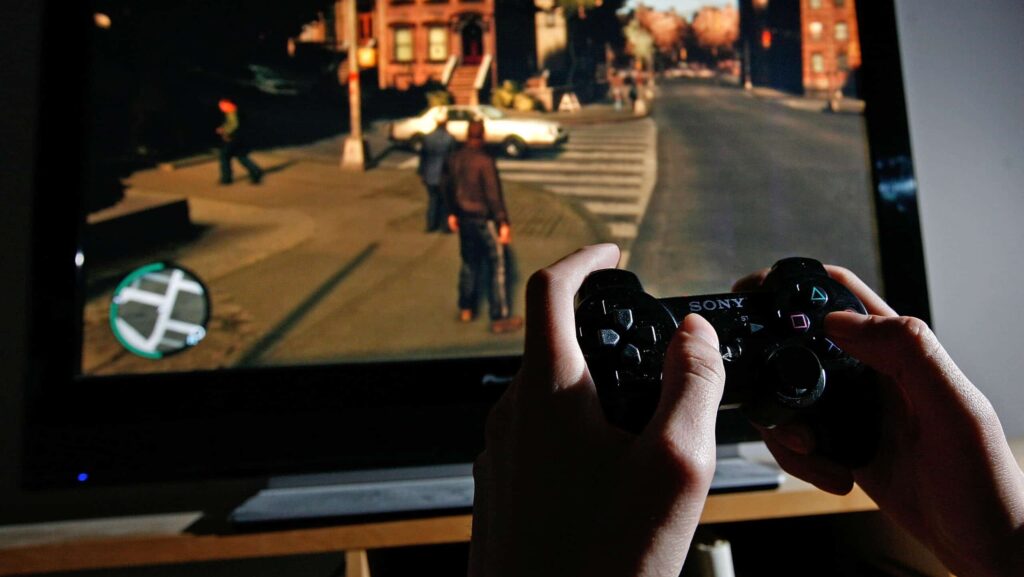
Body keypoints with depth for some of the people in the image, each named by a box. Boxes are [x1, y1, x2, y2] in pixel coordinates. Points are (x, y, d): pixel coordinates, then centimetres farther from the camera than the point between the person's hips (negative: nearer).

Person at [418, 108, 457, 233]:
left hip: (430, 176, 3)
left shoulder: (427, 137, -4)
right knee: (445, 201, 10)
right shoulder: (450, 138, -14)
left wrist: (422, 173, 12)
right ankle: (445, 226, 16)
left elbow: (423, 156, 2)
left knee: (432, 199, 16)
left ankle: (431, 225, 21)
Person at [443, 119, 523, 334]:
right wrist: (503, 223, -17)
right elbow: (494, 194, -21)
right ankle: (500, 318, 3)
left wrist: (452, 212, 24)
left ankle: (466, 308, 31)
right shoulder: (485, 161, -19)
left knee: (469, 262, 21)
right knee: (498, 266, 0)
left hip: (464, 218, 7)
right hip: (485, 219, -7)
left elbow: (448, 187, 12)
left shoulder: (454, 159, 2)